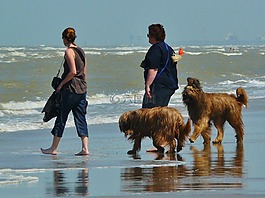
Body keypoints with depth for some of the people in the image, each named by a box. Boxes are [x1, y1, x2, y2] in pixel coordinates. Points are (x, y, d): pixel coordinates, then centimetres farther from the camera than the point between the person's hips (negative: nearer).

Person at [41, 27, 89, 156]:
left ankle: (53, 148, 10)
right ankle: (85, 148, -4)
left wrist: (61, 84, -9)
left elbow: (72, 72, -18)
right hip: (82, 89, 7)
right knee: (80, 118, 6)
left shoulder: (69, 51, -11)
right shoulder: (80, 51, 12)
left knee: (61, 117, 2)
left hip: (71, 88, -7)